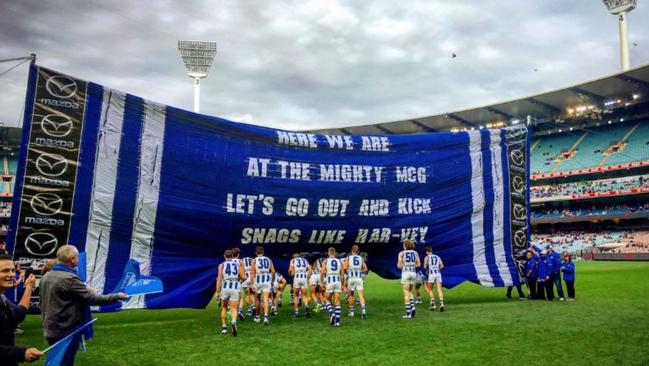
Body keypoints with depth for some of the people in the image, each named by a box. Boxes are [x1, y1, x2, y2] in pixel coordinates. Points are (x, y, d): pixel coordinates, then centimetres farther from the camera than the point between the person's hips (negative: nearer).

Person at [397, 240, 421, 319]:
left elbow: (399, 266, -6)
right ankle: (412, 307, -3)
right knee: (410, 292, 19)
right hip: (413, 273, 4)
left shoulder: (401, 253, -2)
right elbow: (419, 264, 3)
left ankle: (408, 313, -1)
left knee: (406, 293, 1)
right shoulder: (415, 253, 7)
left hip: (405, 273, -3)